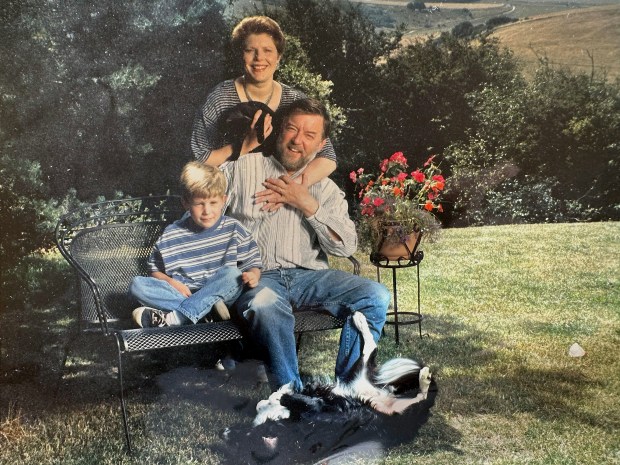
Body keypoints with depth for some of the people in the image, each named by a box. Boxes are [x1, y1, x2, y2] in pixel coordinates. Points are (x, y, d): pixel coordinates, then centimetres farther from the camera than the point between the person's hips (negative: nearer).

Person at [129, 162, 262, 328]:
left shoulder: (233, 229, 2)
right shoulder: (171, 235, 3)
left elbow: (253, 263, 5)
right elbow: (154, 269, 9)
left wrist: (253, 275, -18)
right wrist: (170, 282, -12)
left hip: (219, 294, -1)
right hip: (183, 293, 1)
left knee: (232, 273, -31)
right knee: (137, 284, -18)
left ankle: (173, 317, -34)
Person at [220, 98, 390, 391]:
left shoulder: (326, 189, 16)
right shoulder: (243, 169, 9)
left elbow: (346, 247, 4)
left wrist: (308, 205, -6)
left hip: (309, 276, 3)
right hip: (257, 277, -3)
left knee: (375, 296, -19)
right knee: (265, 305, -39)